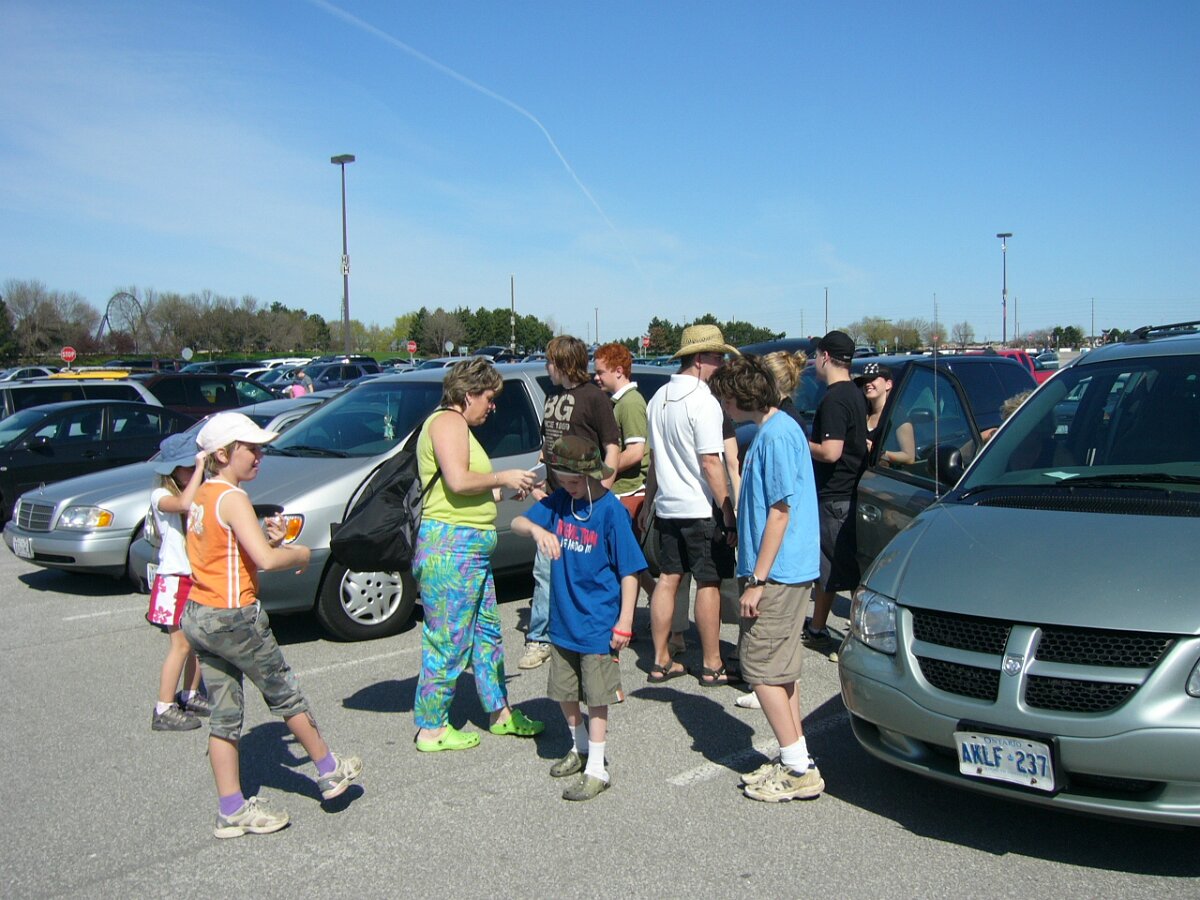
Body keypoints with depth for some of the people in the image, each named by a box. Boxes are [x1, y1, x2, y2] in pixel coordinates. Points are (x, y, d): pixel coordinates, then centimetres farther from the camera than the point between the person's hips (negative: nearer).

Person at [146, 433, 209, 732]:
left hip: (201, 579, 7)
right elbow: (184, 503, -32)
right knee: (181, 644, -7)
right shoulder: (161, 496, -10)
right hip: (175, 579, -7)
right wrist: (200, 469, -26)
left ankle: (190, 696, 26)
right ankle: (164, 710, 0)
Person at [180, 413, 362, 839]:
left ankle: (232, 811, 17)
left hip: (197, 616, 8)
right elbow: (265, 560, -27)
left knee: (224, 715, 11)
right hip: (234, 618, -8)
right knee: (285, 694, 9)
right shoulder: (233, 499, -17)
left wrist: (268, 539, 3)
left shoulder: (201, 497, 11)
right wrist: (299, 554, -8)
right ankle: (331, 772, 26)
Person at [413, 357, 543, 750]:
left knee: (487, 631, 17)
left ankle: (500, 713, 29)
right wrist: (502, 478, -11)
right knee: (449, 641, -2)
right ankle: (431, 729, 9)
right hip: (450, 546, -11)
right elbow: (458, 481, -24)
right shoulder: (447, 422, -11)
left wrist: (506, 489, 13)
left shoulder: (457, 426, 21)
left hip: (472, 549, 11)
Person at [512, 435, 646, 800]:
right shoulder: (559, 501, -1)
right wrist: (536, 528, -25)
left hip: (598, 623, -6)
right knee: (564, 691, 19)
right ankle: (580, 748, 41)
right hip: (563, 620, 6)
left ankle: (597, 769, 16)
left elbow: (629, 570, -13)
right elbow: (517, 522, -2)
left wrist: (624, 621, -14)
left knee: (596, 696, 3)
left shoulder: (610, 510, -16)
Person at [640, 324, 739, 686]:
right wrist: (729, 513, -17)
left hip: (667, 507, 8)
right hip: (701, 509, -8)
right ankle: (712, 666, 10)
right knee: (709, 584, 2)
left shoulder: (659, 397, 10)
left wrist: (649, 500, 24)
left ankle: (660, 662, 17)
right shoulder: (703, 402, -16)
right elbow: (710, 463, -20)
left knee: (668, 579, 12)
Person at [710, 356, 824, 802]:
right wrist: (757, 574, 22)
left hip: (777, 573, -10)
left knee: (761, 667, -3)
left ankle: (798, 771, 4)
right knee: (781, 668, 15)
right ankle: (797, 760, 24)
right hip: (791, 571, 10)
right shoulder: (777, 428, 14)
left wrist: (756, 580, -19)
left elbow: (780, 512, -21)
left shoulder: (776, 435, -18)